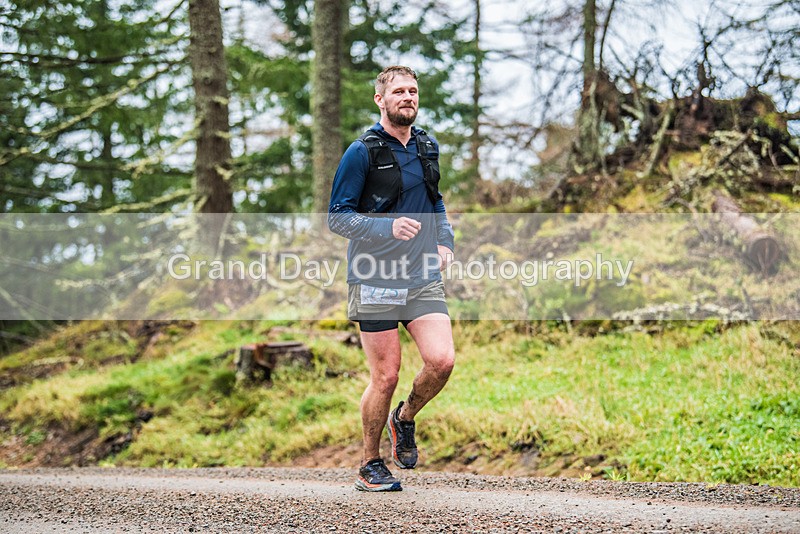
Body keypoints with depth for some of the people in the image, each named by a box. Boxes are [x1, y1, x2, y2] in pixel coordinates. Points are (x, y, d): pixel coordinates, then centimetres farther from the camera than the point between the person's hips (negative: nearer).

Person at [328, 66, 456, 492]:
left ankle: (404, 419, 20)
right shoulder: (362, 153, -7)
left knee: (441, 361, -12)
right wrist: (389, 227, -22)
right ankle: (370, 467, 17)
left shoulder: (427, 148, 12)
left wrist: (445, 241, 12)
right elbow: (337, 217, -8)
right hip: (375, 281, -5)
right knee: (385, 377, -2)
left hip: (424, 279, 5)